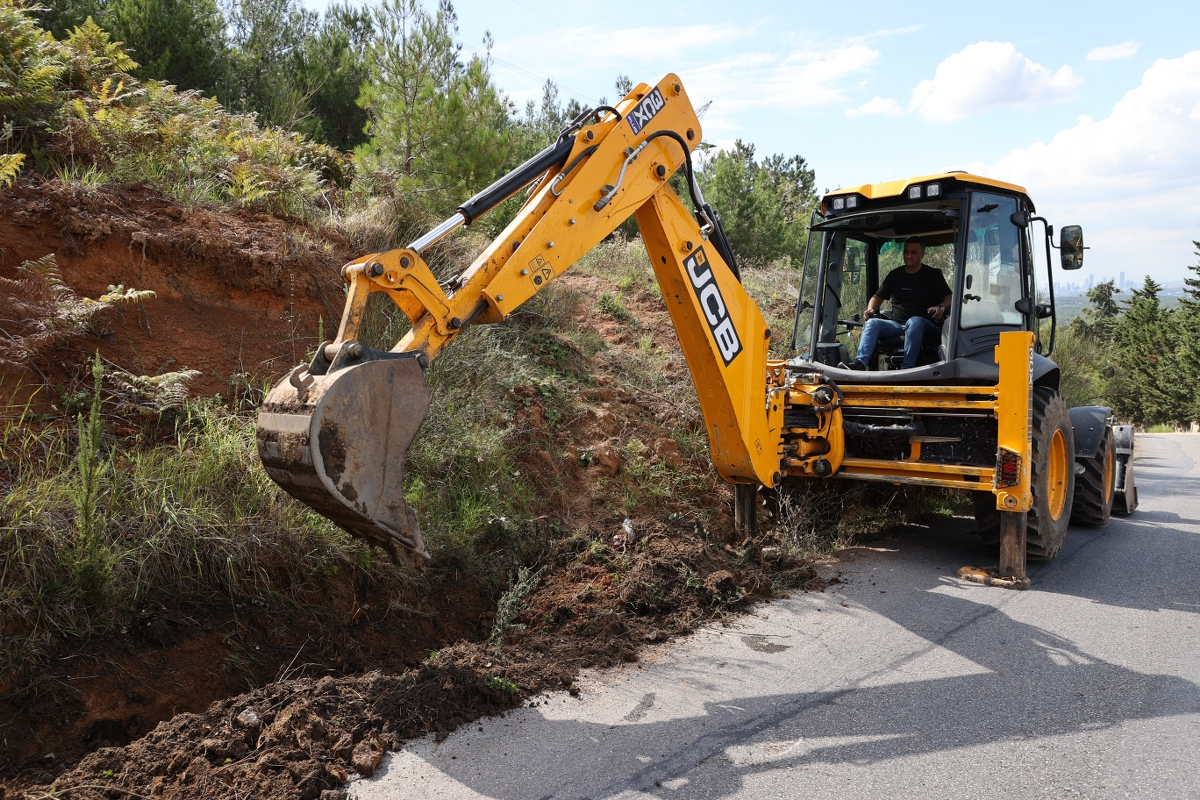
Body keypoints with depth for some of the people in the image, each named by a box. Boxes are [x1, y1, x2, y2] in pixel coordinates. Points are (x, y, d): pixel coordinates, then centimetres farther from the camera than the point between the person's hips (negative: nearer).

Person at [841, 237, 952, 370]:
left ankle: (907, 367, -48)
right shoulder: (895, 275, 18)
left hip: (925, 325, -3)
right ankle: (860, 362, -44)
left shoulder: (932, 275, 8)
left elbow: (949, 298, 2)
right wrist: (871, 309, -1)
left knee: (914, 322, -38)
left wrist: (941, 308, -22)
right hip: (897, 324, 4)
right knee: (872, 323, -23)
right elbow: (878, 297, 21)